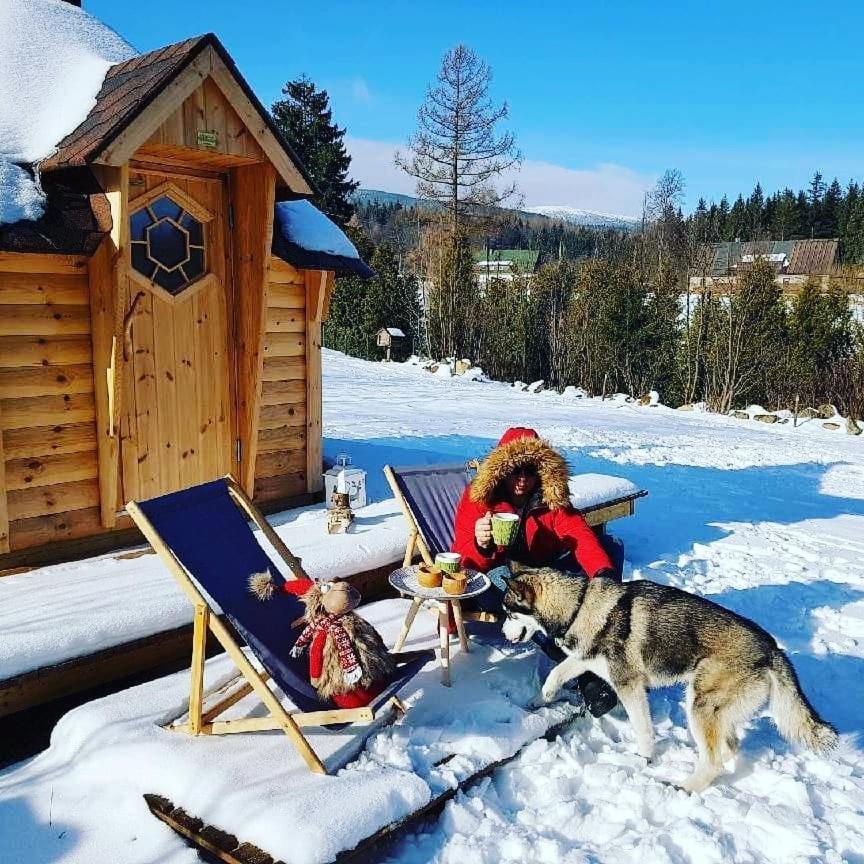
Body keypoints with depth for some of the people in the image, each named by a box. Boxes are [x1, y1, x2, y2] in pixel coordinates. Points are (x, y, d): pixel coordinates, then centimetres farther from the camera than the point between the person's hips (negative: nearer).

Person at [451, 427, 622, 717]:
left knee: (610, 546, -14)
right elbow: (464, 564, -14)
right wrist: (480, 545, -39)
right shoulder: (478, 499, -9)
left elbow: (580, 536, -19)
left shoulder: (552, 499, -1)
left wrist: (603, 571, -41)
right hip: (498, 583, -4)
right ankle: (587, 674, -40)